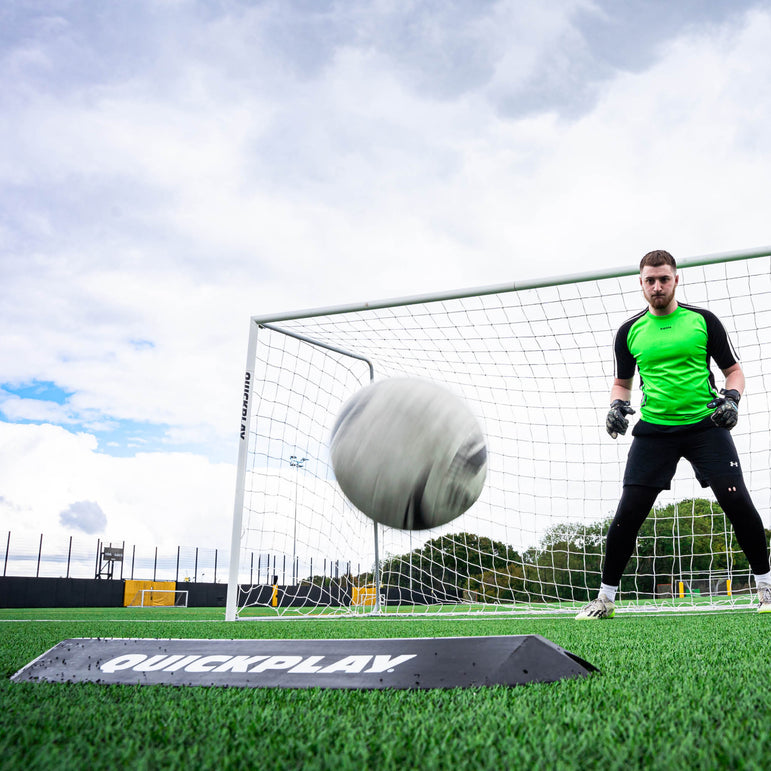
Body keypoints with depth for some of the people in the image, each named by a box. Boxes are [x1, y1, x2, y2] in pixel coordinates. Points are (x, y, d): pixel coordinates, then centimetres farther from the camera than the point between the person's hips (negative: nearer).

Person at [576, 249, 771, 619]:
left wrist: (731, 397, -11)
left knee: (737, 501, -11)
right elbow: (622, 382, 18)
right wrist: (617, 405, -2)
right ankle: (605, 598, 9)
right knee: (629, 512, -5)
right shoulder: (630, 330, 7)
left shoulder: (703, 320, 3)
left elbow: (734, 370, 9)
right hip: (653, 430, 1)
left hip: (705, 425, 0)